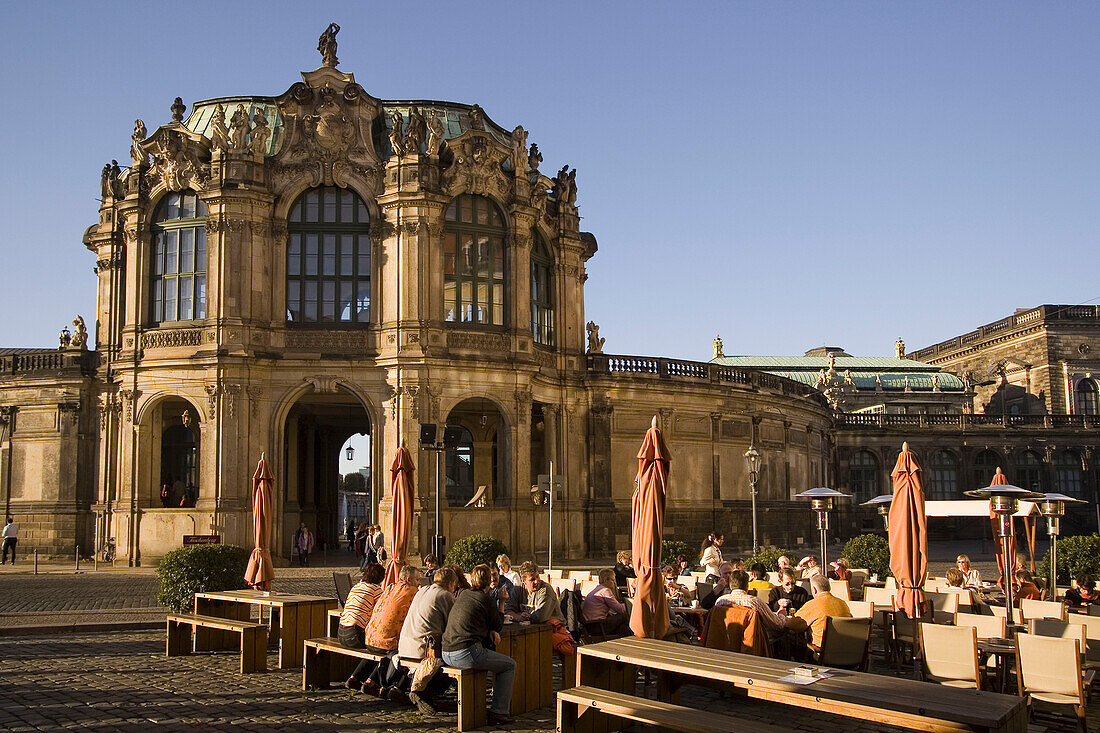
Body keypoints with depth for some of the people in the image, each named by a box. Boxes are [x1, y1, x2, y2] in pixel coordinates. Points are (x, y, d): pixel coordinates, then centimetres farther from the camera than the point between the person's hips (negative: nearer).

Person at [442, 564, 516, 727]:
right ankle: (498, 712, 3)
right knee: (510, 665, 7)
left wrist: (490, 631, 12)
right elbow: (498, 626, 9)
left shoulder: (463, 596, 19)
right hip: (465, 654, -8)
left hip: (446, 655, 8)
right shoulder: (486, 599, -3)